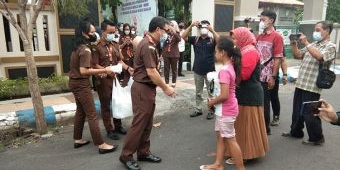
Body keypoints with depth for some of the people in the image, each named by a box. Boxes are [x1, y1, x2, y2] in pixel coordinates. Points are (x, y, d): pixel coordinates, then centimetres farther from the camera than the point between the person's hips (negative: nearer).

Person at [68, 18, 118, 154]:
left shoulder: (78, 47, 10)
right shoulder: (86, 50, -20)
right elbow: (84, 71, -28)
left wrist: (98, 72, 9)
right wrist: (103, 70, -25)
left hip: (75, 82, 10)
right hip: (81, 84, -10)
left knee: (80, 111, 19)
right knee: (92, 115, -8)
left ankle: (78, 139, 30)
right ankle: (101, 145, -4)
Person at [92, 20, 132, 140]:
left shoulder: (115, 45, 9)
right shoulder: (97, 46, -13)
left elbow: (119, 60, 15)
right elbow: (95, 65, -17)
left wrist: (128, 68, 0)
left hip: (115, 78, 7)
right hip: (103, 80, -6)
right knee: (105, 106, 6)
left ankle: (118, 126, 31)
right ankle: (109, 130, 18)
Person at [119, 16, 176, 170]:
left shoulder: (151, 44, 13)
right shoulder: (148, 46, -19)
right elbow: (151, 72, -22)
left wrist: (163, 86, 13)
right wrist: (165, 88, -13)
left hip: (148, 88, 10)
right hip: (142, 88, -10)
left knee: (147, 123, 15)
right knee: (139, 123, -2)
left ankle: (143, 153, 27)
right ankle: (126, 155, 12)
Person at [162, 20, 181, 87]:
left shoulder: (177, 34, -1)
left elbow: (179, 39, -23)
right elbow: (164, 44, 11)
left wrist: (174, 32, -35)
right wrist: (162, 53, 7)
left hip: (174, 54, -3)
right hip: (166, 54, 3)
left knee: (174, 69, 7)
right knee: (166, 69, 4)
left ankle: (173, 82, 17)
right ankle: (166, 82, 12)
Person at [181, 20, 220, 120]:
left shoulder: (212, 40, -2)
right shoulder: (195, 39, 2)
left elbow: (219, 40, -22)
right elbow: (183, 36, -8)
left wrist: (212, 30, -25)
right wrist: (191, 26, -16)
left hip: (209, 71, -2)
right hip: (197, 71, 3)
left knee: (211, 92, 8)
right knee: (198, 92, 14)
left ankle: (211, 111, 19)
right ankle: (198, 110, 27)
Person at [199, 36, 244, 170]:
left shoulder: (224, 70, -24)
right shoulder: (230, 67, 6)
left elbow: (224, 95, -28)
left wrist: (211, 102, -12)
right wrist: (214, 100, 10)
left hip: (226, 110, -10)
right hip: (224, 109, 10)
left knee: (230, 140, 3)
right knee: (220, 136, 19)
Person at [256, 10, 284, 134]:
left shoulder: (277, 37, -6)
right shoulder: (259, 37, 12)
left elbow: (278, 58, -10)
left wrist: (273, 76, -15)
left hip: (266, 76, -5)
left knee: (264, 103, 5)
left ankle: (265, 129, 20)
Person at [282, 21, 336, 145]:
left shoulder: (330, 46, -6)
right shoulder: (312, 44, 15)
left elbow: (319, 57, -26)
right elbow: (297, 55, 15)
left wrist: (306, 43, -24)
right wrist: (294, 44, 0)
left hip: (312, 87, -7)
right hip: (300, 83, 7)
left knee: (309, 113, 0)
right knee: (297, 111, 16)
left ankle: (317, 138, 17)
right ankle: (296, 132, 32)